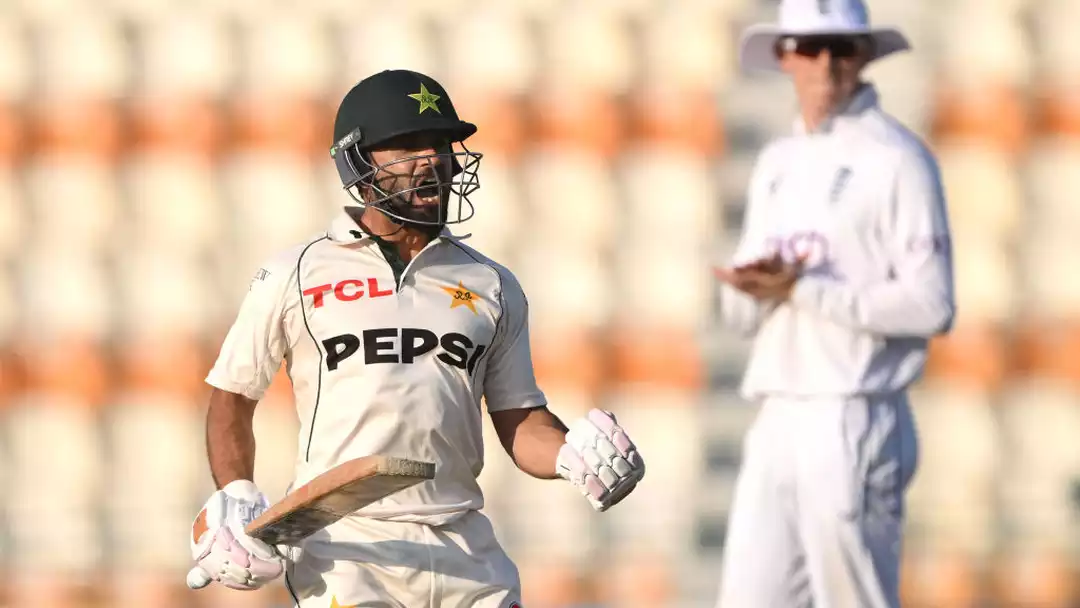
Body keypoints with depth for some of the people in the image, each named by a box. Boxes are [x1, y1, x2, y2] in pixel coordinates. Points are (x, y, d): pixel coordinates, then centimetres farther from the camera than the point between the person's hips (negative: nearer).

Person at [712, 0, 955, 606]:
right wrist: (755, 286, -7)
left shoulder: (896, 158, -5)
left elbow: (931, 306, -13)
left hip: (855, 421, -7)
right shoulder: (777, 163, 18)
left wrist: (802, 290, -15)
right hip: (778, 419, 7)